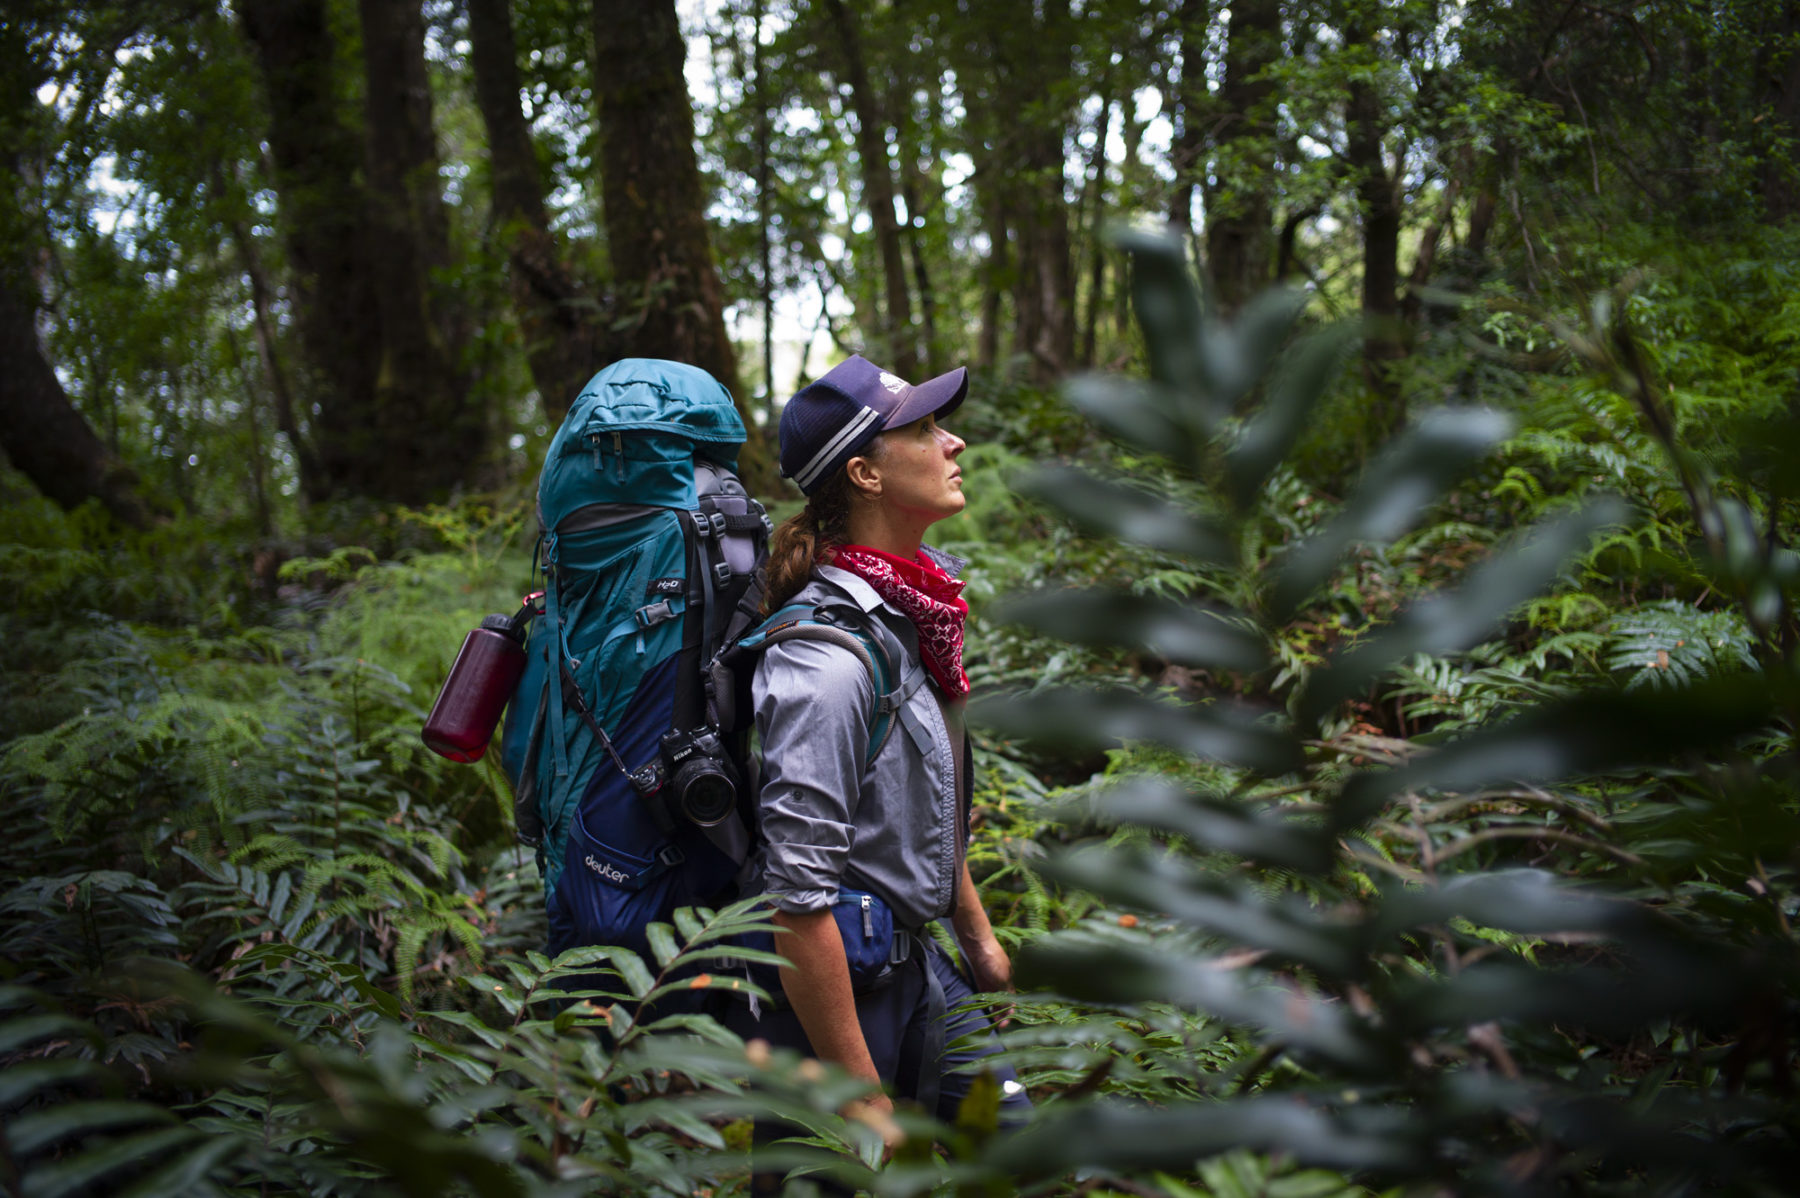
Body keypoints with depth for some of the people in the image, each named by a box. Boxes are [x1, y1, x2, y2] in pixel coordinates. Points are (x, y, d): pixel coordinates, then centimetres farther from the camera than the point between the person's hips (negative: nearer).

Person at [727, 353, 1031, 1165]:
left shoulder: (910, 612, 3)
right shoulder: (829, 656, -26)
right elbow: (796, 892, -27)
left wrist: (976, 933, 22)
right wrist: (862, 1097, -22)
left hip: (914, 969, 9)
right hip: (832, 991, -9)